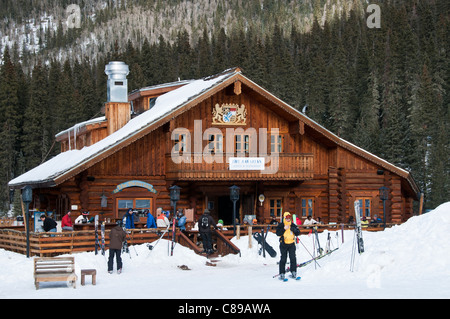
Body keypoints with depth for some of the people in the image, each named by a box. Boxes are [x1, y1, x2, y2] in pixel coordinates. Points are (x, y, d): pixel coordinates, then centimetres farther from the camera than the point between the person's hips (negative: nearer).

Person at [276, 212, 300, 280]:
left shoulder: (293, 225, 7)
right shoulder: (281, 225, -1)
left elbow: (298, 233, 4)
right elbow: (277, 233, -10)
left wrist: (293, 229, -13)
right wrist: (284, 229, -19)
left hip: (291, 244, 2)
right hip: (283, 244, -2)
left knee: (293, 258, -3)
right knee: (283, 259, -1)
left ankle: (293, 272, 5)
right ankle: (282, 273, 4)